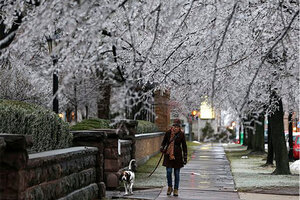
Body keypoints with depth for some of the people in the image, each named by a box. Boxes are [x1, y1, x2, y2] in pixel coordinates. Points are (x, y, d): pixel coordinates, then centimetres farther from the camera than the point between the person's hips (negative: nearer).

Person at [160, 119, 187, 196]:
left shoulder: (181, 134, -2)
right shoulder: (168, 133, 0)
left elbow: (184, 146, 4)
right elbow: (164, 142, 12)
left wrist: (185, 158, 2)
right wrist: (162, 148, -9)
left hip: (177, 155, -1)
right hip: (168, 154, 1)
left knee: (177, 173, 4)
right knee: (168, 171, -4)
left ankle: (176, 189, 15)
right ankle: (169, 187, 16)